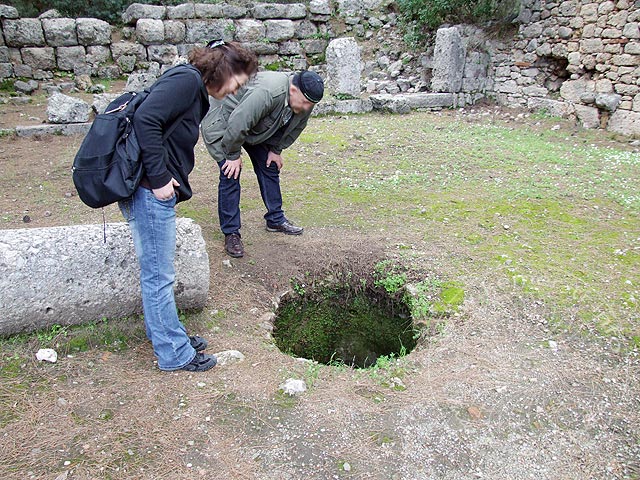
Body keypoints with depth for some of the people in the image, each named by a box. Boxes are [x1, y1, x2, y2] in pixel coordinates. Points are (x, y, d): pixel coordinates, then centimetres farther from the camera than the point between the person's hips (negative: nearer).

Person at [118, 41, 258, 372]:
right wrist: (158, 178, -21)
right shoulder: (187, 80, -12)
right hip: (150, 190, -10)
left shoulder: (195, 90, 18)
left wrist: (163, 179, 10)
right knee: (159, 275, 2)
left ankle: (164, 333, 37)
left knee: (156, 272, 21)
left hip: (152, 189, 10)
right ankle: (174, 353, 16)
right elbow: (145, 119, -23)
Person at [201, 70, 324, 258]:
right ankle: (231, 233, -4)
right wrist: (233, 155, -26)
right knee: (231, 175, -13)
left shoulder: (304, 101, -14)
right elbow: (237, 124, -37)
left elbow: (294, 128, 5)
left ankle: (275, 220, 23)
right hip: (223, 124, -8)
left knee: (269, 168, 8)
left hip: (256, 129, 8)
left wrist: (276, 150, 3)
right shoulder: (268, 93, -41)